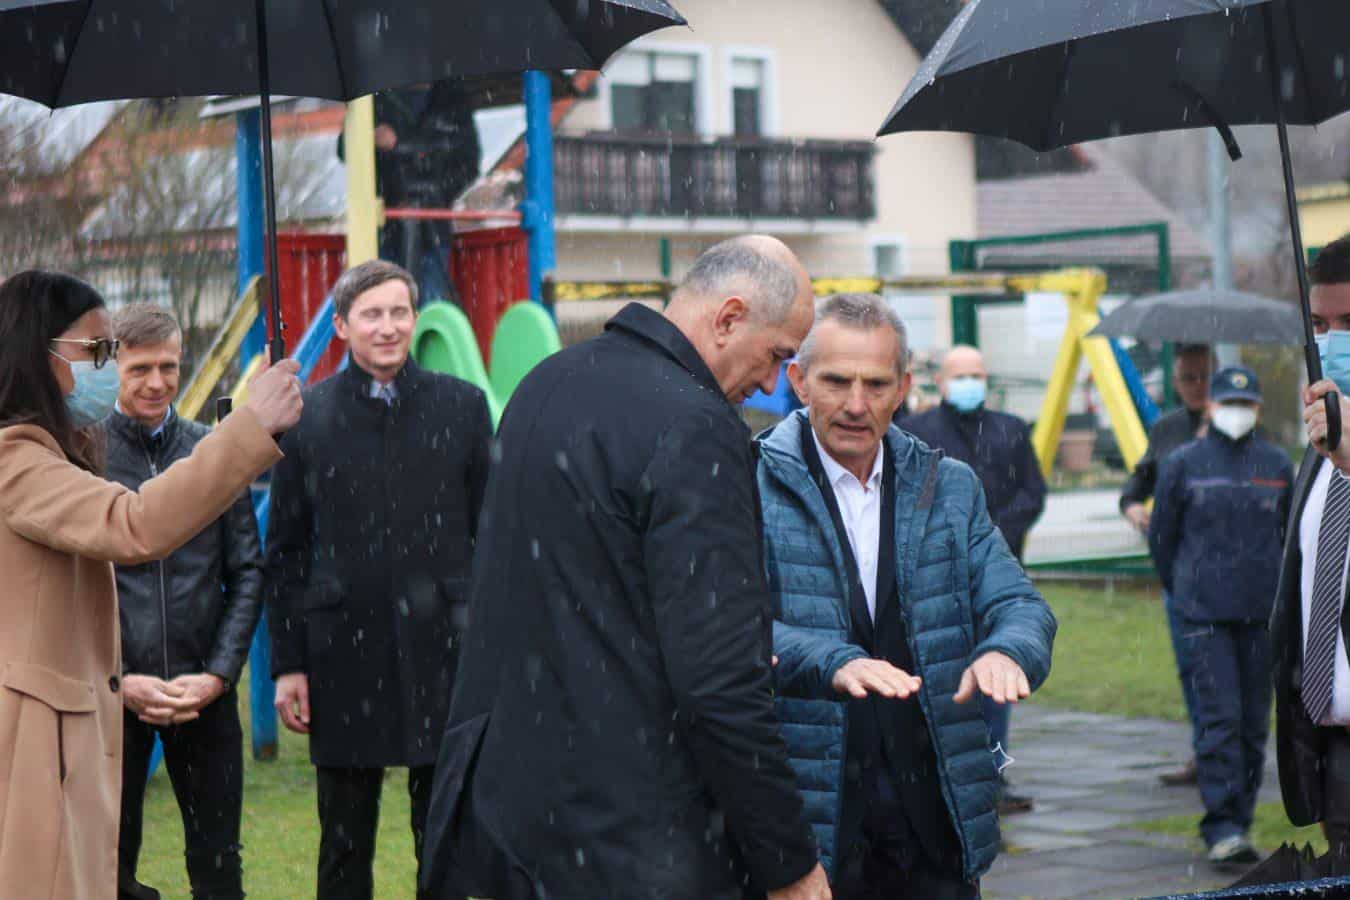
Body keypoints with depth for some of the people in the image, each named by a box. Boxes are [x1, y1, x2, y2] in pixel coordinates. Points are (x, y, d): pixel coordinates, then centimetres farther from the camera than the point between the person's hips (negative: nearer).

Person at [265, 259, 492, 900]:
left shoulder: (462, 406, 3)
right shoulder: (305, 415, 3)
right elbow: (285, 551, 5)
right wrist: (287, 664, 0)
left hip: (442, 648, 0)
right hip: (342, 656, 0)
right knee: (344, 845, 9)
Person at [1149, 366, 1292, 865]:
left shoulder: (1278, 465, 9)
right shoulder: (1182, 464, 2)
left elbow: (1291, 536, 20)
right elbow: (1161, 536, 11)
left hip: (1261, 615, 3)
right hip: (1204, 614, -3)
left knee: (1254, 720, 5)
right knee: (1218, 715, -12)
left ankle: (1237, 824, 14)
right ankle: (1221, 827, -12)